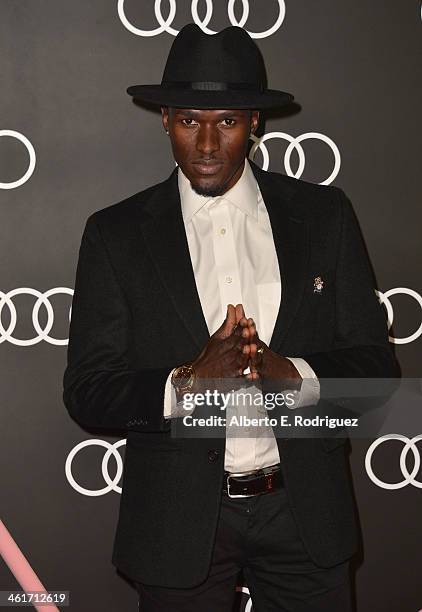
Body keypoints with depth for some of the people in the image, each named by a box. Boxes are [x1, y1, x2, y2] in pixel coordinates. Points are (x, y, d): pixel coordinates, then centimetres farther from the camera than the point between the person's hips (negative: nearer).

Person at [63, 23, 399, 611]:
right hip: (178, 520, -1)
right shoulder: (117, 233, -3)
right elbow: (87, 391, -6)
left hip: (306, 513, 1)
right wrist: (187, 383, -24)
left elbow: (376, 364, -2)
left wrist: (291, 375, -21)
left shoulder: (324, 214, 0)